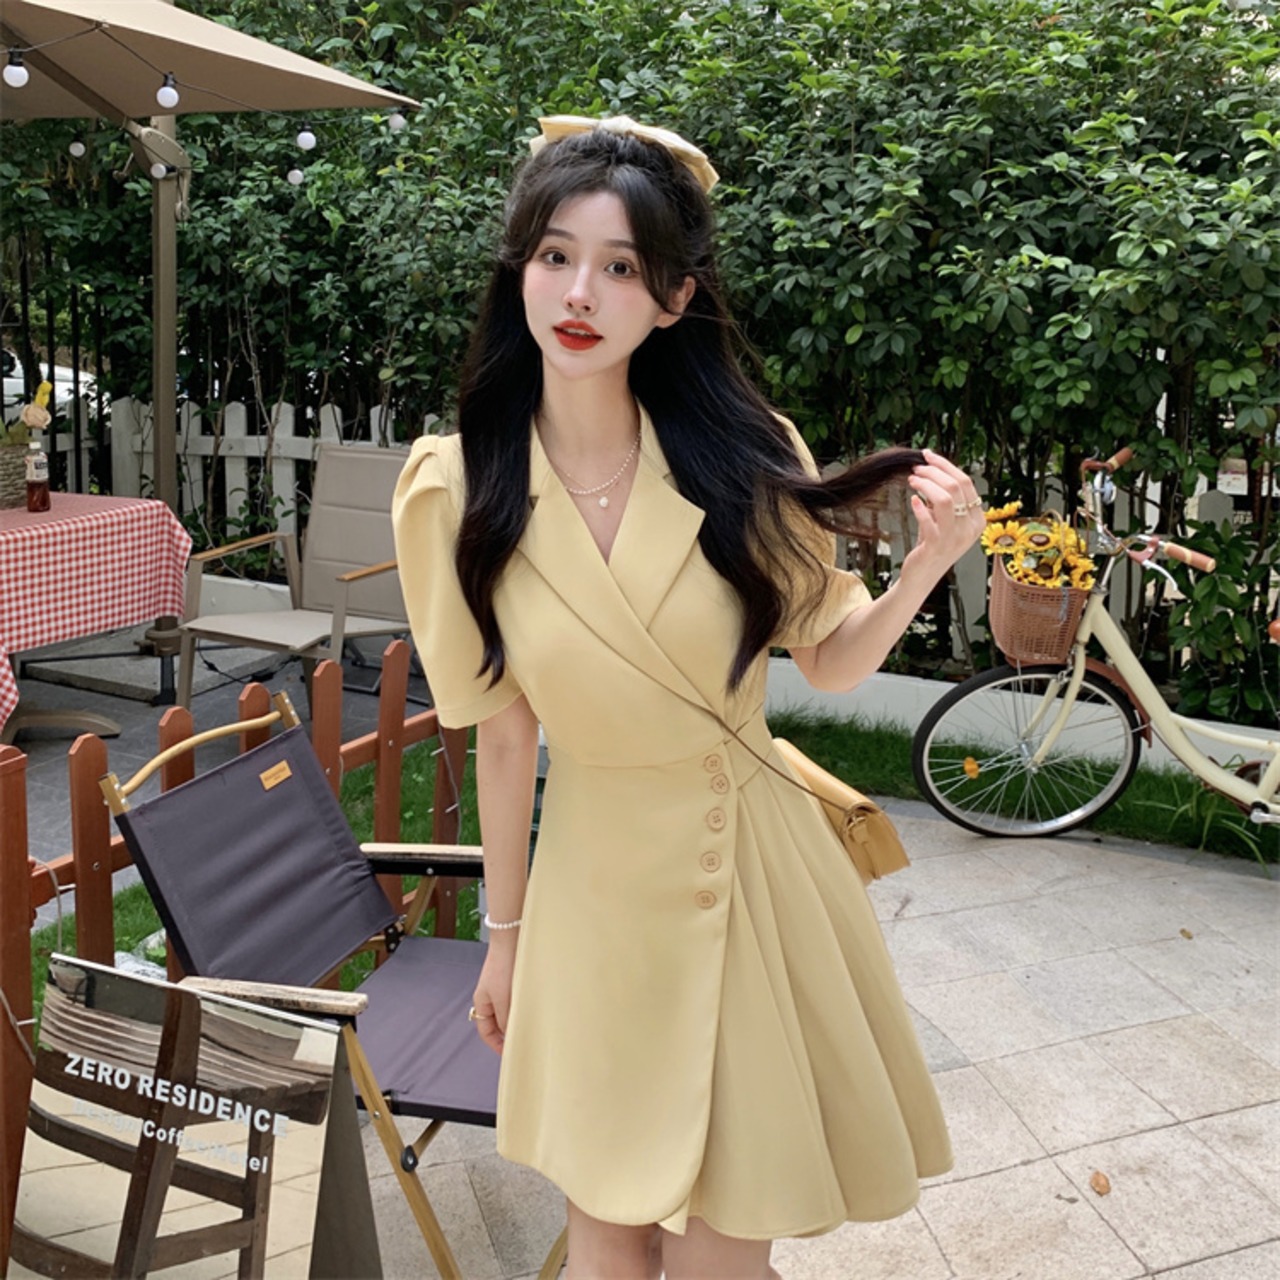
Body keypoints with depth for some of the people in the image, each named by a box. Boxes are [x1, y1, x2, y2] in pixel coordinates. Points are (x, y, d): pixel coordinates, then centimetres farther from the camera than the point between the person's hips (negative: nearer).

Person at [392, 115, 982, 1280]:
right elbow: (504, 729, -1)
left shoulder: (746, 456, -11)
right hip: (598, 887, 1)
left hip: (755, 871, 0)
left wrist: (930, 561, -17)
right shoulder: (457, 490, -10)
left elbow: (831, 661, 2)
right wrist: (506, 928, 7)